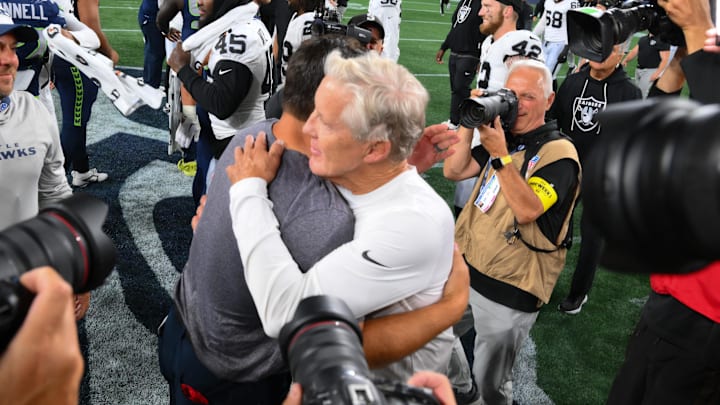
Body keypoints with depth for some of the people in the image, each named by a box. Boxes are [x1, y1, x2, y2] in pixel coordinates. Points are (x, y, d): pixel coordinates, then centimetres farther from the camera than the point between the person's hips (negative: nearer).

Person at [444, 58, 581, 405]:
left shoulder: (559, 153, -14)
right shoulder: (502, 135, 9)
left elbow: (527, 210, -28)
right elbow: (453, 171, 3)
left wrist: (500, 155, -32)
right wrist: (469, 123, -9)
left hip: (508, 292, -6)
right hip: (463, 270, 7)